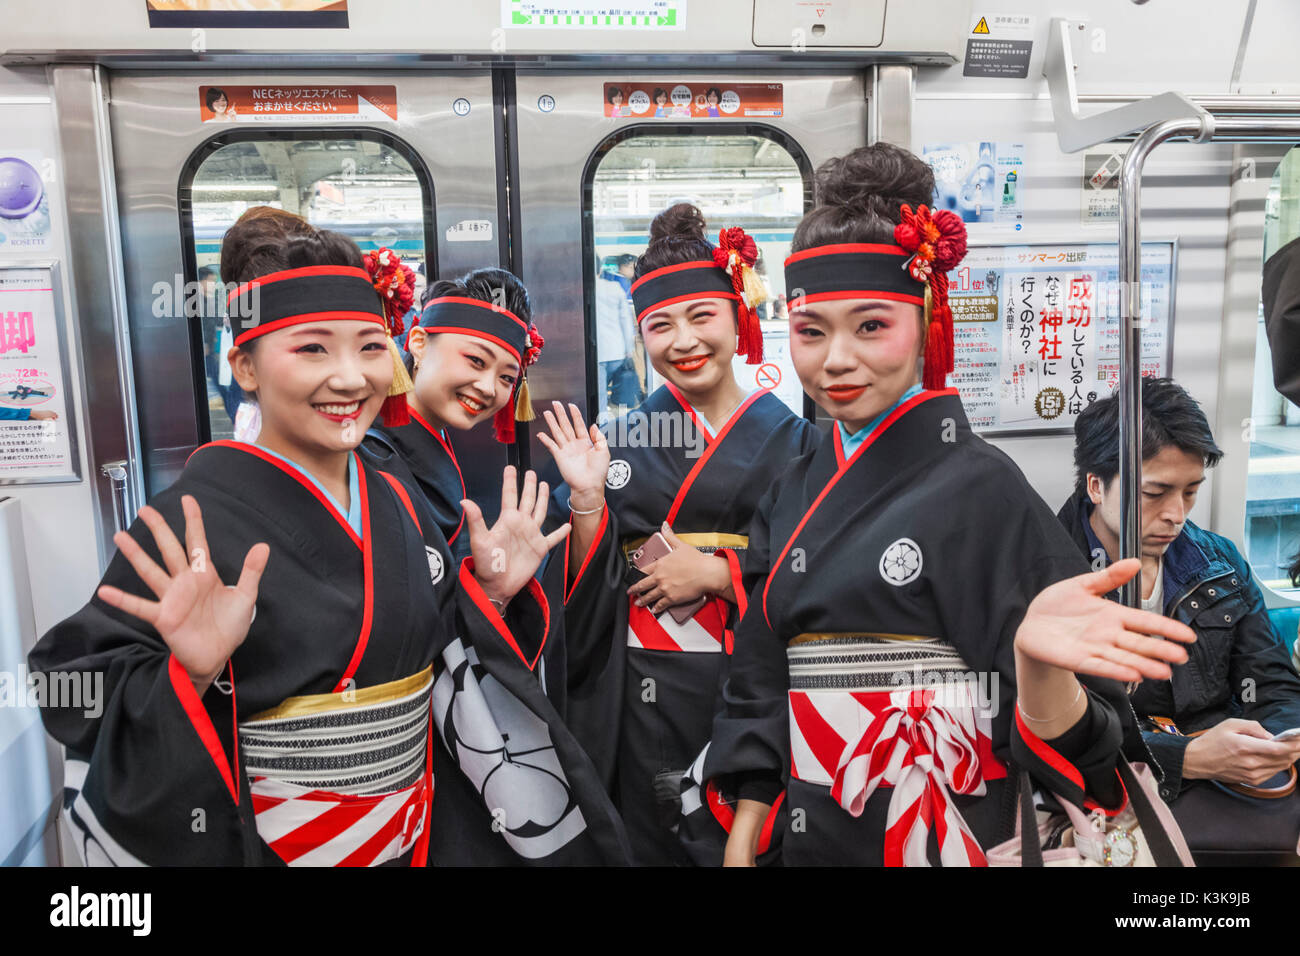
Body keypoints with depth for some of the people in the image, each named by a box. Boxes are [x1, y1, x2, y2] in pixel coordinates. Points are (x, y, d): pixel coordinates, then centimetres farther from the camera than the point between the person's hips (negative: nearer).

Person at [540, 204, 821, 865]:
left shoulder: (792, 438, 0)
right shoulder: (617, 441, 3)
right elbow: (590, 590, 1)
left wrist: (716, 572, -13)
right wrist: (587, 500, -13)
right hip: (645, 691, 1)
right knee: (650, 839, 11)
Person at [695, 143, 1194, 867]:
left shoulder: (979, 487, -15)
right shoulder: (796, 494, 1)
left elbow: (1052, 746, -17)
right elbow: (761, 689, 6)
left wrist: (1037, 657, -37)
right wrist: (742, 843, 4)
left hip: (944, 837, -5)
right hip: (809, 836, 5)